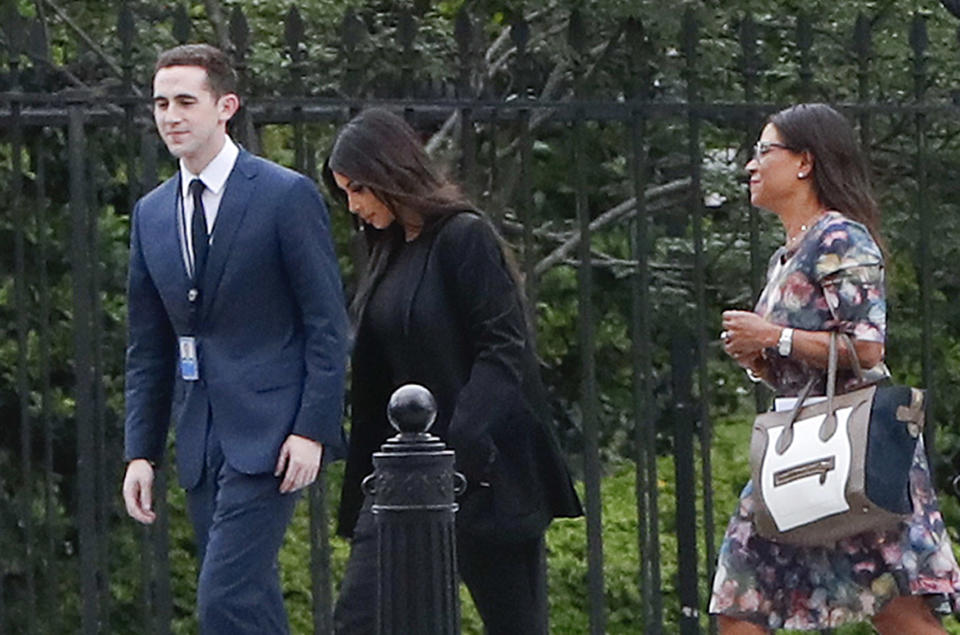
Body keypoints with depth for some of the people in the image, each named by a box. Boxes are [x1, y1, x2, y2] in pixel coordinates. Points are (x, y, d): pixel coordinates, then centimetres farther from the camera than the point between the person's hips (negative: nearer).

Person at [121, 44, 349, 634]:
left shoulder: (288, 196, -5)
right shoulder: (151, 214, 13)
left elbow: (328, 324, -6)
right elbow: (148, 346, 17)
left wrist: (313, 429, -14)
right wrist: (142, 452, 11)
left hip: (270, 435, -6)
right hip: (201, 441, 6)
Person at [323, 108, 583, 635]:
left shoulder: (464, 238, -9)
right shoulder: (390, 251, 14)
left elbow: (502, 351, -16)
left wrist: (462, 448, -24)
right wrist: (367, 468, 11)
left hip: (482, 472, -8)